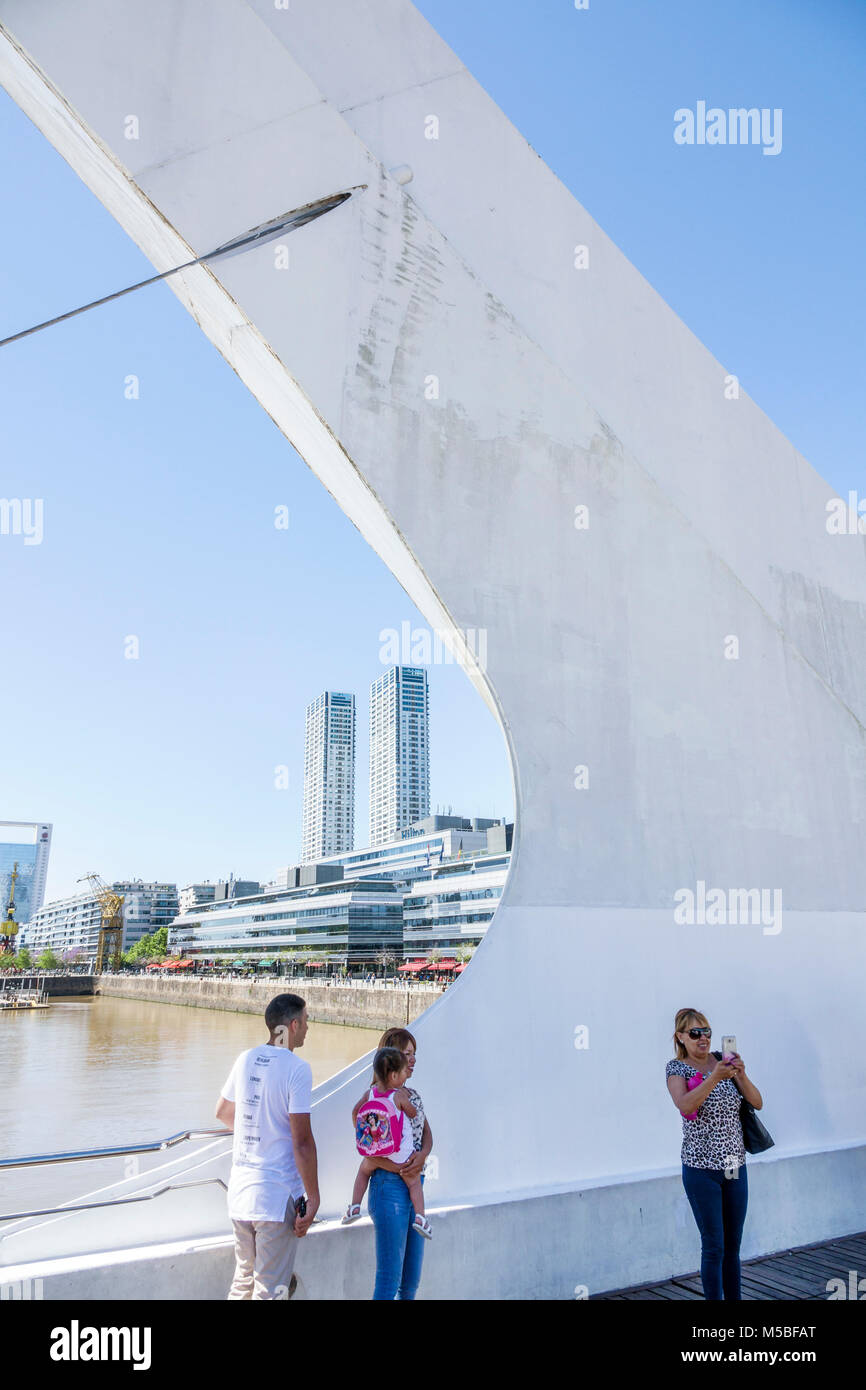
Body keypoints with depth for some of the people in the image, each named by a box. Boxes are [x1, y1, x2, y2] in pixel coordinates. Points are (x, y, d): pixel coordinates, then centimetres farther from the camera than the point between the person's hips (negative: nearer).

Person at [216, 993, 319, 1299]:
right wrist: (313, 1198, -10)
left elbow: (222, 1112, 21)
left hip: (239, 1193, 7)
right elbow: (302, 1141, -18)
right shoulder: (297, 1069, -16)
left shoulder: (245, 1059, 5)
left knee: (243, 1280, 23)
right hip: (277, 1196, -7)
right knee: (271, 1290, 6)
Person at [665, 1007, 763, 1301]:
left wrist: (741, 1074, -16)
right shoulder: (677, 1067, -7)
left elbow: (757, 1103, 2)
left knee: (733, 1245, 13)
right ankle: (714, 1298, 13)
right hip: (701, 1169, -4)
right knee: (714, 1246, 1)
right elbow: (685, 1106, -24)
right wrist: (714, 1077, -32)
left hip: (735, 1166, 4)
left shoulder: (724, 1061, 4)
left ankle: (734, 1298, 25)